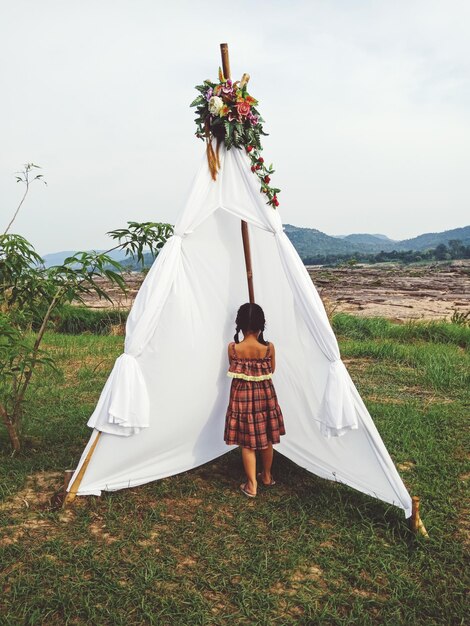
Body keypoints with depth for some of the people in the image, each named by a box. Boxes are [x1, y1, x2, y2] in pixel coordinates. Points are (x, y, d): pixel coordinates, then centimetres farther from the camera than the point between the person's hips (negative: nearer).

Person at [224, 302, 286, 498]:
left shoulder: (232, 348, -15)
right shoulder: (269, 347, -15)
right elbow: (271, 370, 2)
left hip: (242, 396, -1)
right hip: (265, 395, 1)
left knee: (247, 442, 11)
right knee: (266, 438, 20)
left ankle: (251, 485, 17)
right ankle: (267, 476, 37)